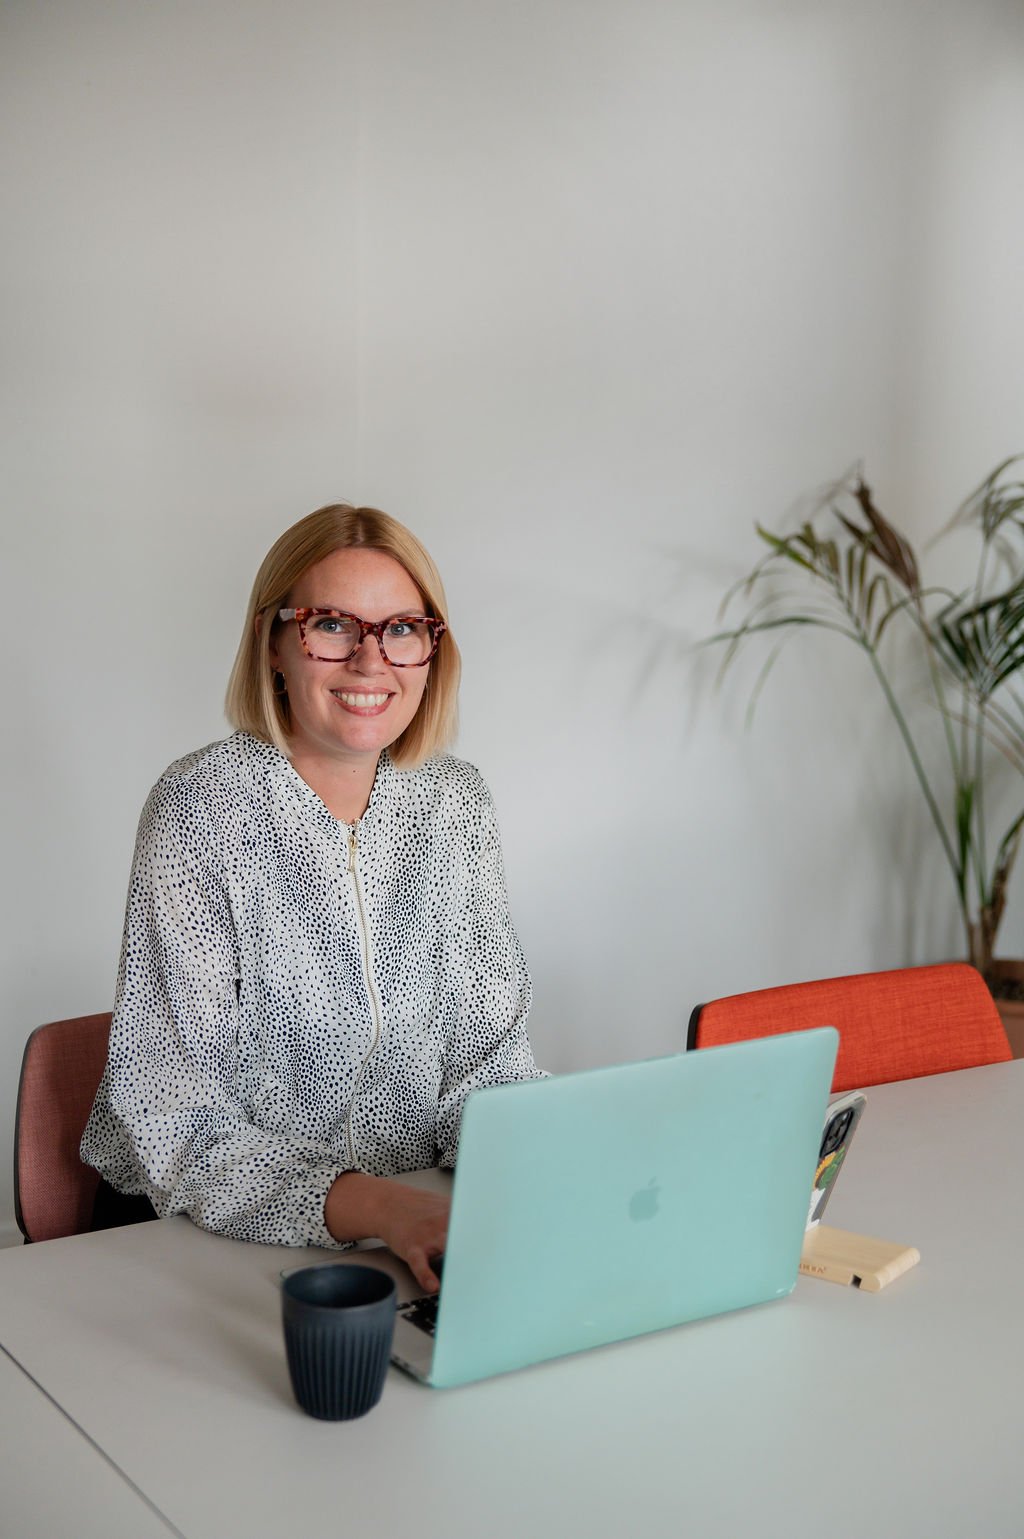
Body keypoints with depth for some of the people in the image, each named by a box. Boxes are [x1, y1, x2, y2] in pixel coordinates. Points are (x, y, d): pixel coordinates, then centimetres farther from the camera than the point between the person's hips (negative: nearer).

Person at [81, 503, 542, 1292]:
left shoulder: (456, 801, 2)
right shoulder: (202, 807, -14)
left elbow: (488, 1048, 6)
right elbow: (170, 1111, -17)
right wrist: (372, 1206, -30)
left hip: (411, 1219, 5)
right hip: (210, 1229, -4)